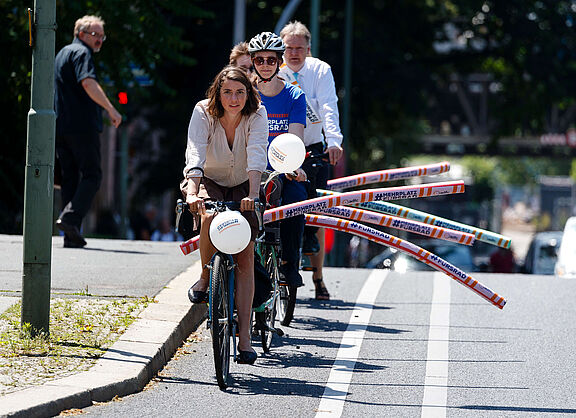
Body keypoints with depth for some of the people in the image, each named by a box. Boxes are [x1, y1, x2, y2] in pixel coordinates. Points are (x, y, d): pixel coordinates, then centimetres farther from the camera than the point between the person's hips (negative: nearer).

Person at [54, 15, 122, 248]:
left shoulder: (62, 54, 24)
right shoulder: (81, 53, -6)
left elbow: (54, 91, 32)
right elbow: (88, 83, -22)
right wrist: (111, 109, -24)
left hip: (60, 127, 9)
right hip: (82, 126, -9)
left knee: (70, 178, 8)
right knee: (91, 176, -6)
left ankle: (71, 236, 4)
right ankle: (70, 218, -23)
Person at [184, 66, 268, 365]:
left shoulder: (256, 115, -19)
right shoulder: (204, 112, -20)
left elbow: (256, 157, -33)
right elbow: (195, 155, -33)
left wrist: (252, 195, -49)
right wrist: (192, 193, -50)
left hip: (241, 186, 1)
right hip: (207, 182, -1)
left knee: (245, 258, -12)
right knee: (210, 218, -36)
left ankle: (244, 338, -12)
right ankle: (205, 279, -9)